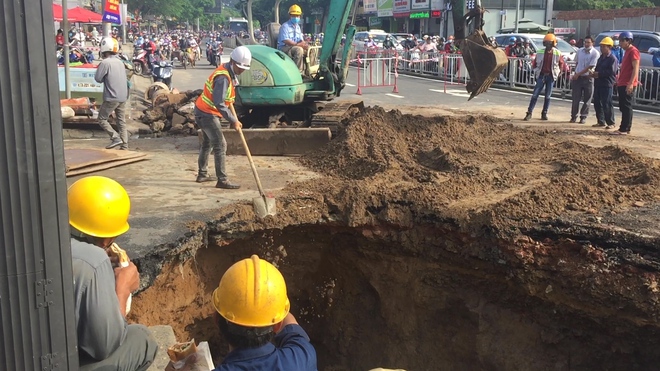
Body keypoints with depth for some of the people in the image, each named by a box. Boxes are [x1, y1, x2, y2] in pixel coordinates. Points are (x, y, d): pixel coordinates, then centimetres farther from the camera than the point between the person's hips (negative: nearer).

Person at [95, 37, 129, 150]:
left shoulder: (105, 63, -13)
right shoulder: (120, 62, 11)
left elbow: (98, 78, -10)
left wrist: (105, 79, 8)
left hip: (111, 98, -7)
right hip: (123, 97, 7)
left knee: (102, 119, 5)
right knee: (121, 122, 10)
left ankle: (115, 137, -9)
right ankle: (124, 145, 6)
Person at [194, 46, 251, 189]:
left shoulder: (227, 71, 6)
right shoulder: (223, 77, -25)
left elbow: (227, 98, 14)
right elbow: (219, 103, -30)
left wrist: (234, 118, 9)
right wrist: (233, 121, -26)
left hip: (203, 111, 10)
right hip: (207, 113, -10)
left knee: (207, 142, 21)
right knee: (220, 145, -10)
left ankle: (202, 174, 33)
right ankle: (222, 180, -8)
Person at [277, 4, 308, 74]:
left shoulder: (298, 27, 18)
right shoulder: (285, 26, -10)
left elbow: (301, 40, 14)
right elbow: (286, 41, -21)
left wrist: (304, 44, -11)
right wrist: (298, 44, -28)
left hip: (295, 47, 8)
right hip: (284, 48, -8)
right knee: (299, 49, -36)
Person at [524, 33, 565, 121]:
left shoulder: (557, 53, -2)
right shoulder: (540, 52, 1)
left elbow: (561, 64, 10)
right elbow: (535, 63, 11)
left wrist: (557, 73, 4)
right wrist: (536, 72, 6)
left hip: (551, 76, 0)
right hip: (541, 75, 0)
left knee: (548, 96, 5)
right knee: (535, 94, -4)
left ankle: (544, 113, 13)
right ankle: (529, 113, -2)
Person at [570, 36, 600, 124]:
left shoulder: (595, 53, -10)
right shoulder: (580, 51, 6)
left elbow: (590, 67, -14)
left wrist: (578, 74, -14)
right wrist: (575, 74, 7)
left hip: (588, 78, -3)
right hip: (577, 77, 3)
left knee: (587, 99, 2)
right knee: (575, 98, 4)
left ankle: (583, 117, 12)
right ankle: (573, 116, 13)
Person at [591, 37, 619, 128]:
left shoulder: (613, 59, -10)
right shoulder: (601, 58, 18)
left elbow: (612, 71, -19)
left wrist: (599, 74, -18)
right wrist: (594, 73, 2)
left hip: (607, 84, -9)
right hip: (598, 83, 9)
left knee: (607, 104, -7)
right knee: (597, 103, 10)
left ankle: (611, 123, 0)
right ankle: (601, 122, 19)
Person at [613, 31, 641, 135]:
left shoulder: (633, 51, -11)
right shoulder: (627, 51, 20)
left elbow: (636, 68, -18)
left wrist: (630, 83, -24)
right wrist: (618, 80, 22)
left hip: (628, 85, -10)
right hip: (622, 84, 10)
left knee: (626, 107, -8)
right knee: (624, 107, 12)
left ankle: (624, 129, -8)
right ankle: (626, 128, 16)